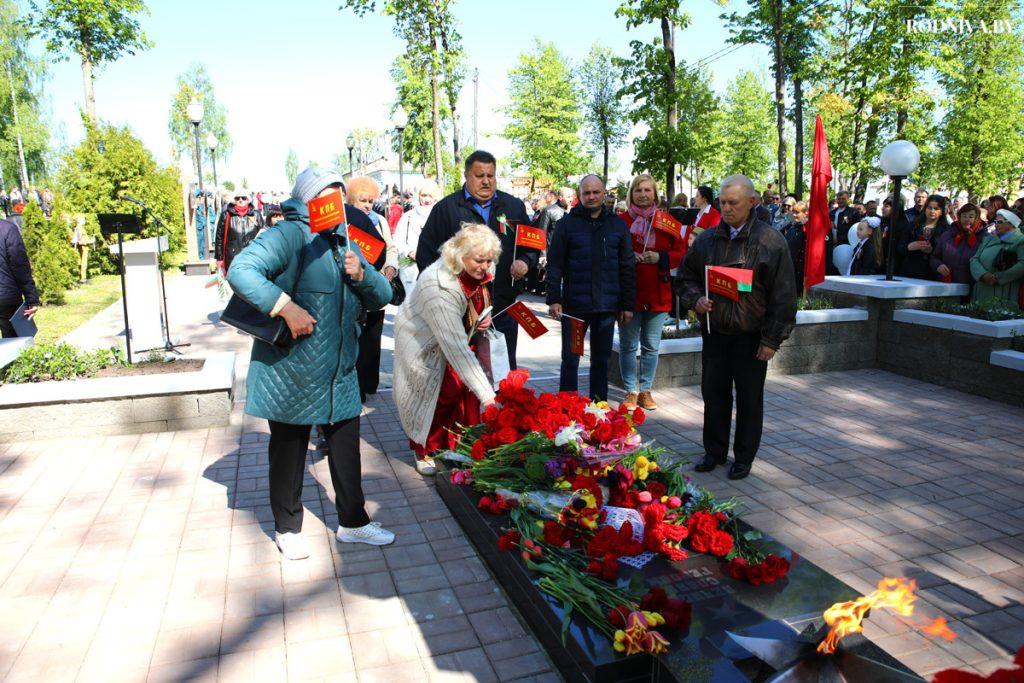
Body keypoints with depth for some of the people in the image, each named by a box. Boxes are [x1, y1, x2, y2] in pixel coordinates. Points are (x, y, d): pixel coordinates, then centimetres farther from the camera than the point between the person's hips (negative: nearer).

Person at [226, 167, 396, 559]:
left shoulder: (344, 244, 13)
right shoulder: (289, 236, -11)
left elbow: (382, 296, 11)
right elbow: (241, 271, -24)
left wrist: (361, 274, -9)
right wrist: (286, 307, -29)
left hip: (340, 373, 6)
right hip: (290, 372, -6)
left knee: (346, 446, 12)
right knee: (289, 450, 10)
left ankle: (353, 522, 28)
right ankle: (287, 528, 28)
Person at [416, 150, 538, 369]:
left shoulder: (514, 207, 11)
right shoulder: (446, 208, 1)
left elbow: (532, 245, 20)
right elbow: (426, 253, 1)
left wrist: (524, 261, -2)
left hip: (504, 306, 3)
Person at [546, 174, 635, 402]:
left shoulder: (617, 225, 7)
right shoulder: (567, 223, 0)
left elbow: (628, 268, 8)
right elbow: (554, 264, -2)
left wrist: (628, 305, 4)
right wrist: (554, 299, -10)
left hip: (607, 306, 2)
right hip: (574, 305, -2)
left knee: (601, 360, 11)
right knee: (570, 359, 5)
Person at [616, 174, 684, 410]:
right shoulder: (620, 220, 1)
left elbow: (681, 252, 5)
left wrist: (660, 257, -12)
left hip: (658, 293, 2)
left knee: (651, 346, 9)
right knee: (628, 345, 4)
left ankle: (646, 390, 21)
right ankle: (631, 391, 15)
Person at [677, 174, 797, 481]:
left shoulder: (770, 241, -8)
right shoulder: (707, 239, 5)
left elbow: (783, 295, -8)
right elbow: (686, 275, 17)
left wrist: (772, 339, -11)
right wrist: (696, 299, -5)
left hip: (751, 336, -4)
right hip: (714, 331, 4)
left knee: (749, 398, 8)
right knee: (713, 393, 11)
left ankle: (744, 457, 23)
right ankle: (714, 451, 27)